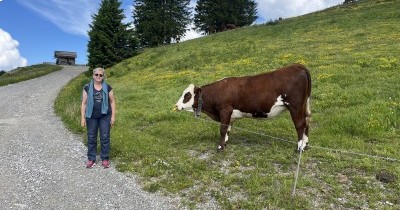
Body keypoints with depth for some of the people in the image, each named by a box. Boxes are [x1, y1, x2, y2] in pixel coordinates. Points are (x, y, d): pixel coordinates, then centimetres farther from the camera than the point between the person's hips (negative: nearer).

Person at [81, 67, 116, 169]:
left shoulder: (108, 87, 0)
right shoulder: (87, 88, 0)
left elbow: (112, 102, 3)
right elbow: (84, 103, 2)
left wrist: (113, 116, -2)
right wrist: (83, 117, -2)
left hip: (105, 116, 0)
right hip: (91, 117, 1)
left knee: (105, 137, 4)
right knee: (91, 138, 8)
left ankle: (105, 158, 17)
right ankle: (91, 159, 21)